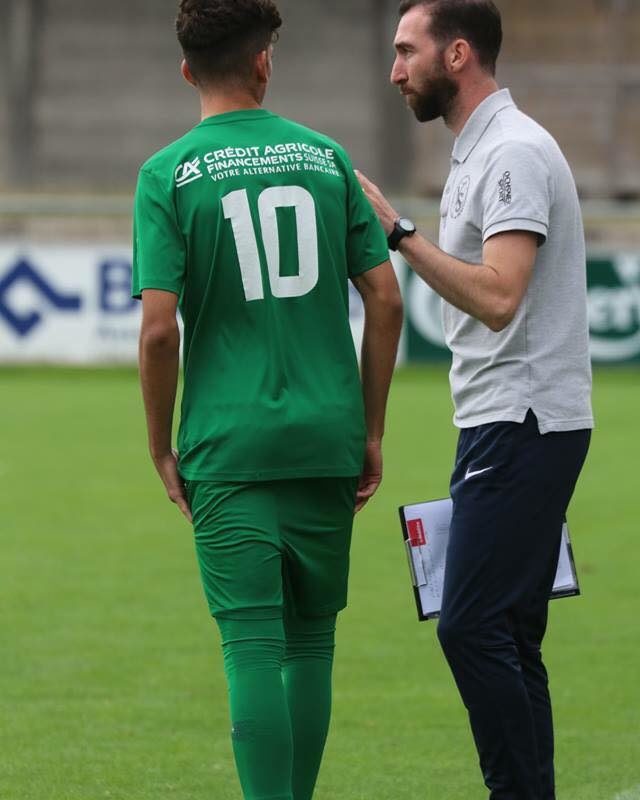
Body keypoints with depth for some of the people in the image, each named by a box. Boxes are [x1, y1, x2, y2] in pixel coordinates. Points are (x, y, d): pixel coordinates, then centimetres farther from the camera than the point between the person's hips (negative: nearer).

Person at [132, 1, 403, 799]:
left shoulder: (168, 174, -4)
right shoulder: (325, 157, 6)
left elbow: (159, 329, -11)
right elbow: (385, 301, 5)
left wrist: (161, 449, 1)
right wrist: (371, 430, 13)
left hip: (229, 446, -3)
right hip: (327, 442, 3)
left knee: (254, 648, -5)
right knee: (311, 641, 13)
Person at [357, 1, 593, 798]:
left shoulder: (513, 152, -15)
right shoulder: (479, 152, 18)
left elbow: (498, 298, -26)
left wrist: (396, 230, -25)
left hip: (523, 428, -11)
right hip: (501, 427, 11)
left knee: (474, 627, -14)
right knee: (504, 635, 10)